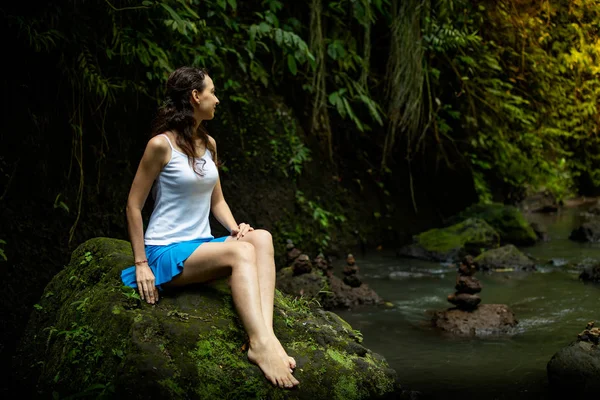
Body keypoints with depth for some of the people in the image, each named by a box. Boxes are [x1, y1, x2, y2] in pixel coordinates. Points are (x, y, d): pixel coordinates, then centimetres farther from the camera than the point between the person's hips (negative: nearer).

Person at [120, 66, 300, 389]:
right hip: (167, 252, -7)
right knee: (241, 251, -31)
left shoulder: (208, 144, 12)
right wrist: (141, 263, -13)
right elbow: (134, 205, -9)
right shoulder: (161, 144, -10)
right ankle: (260, 344, -41)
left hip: (201, 247, 7)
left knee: (262, 238, -21)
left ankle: (266, 334, -38)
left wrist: (235, 228, -3)